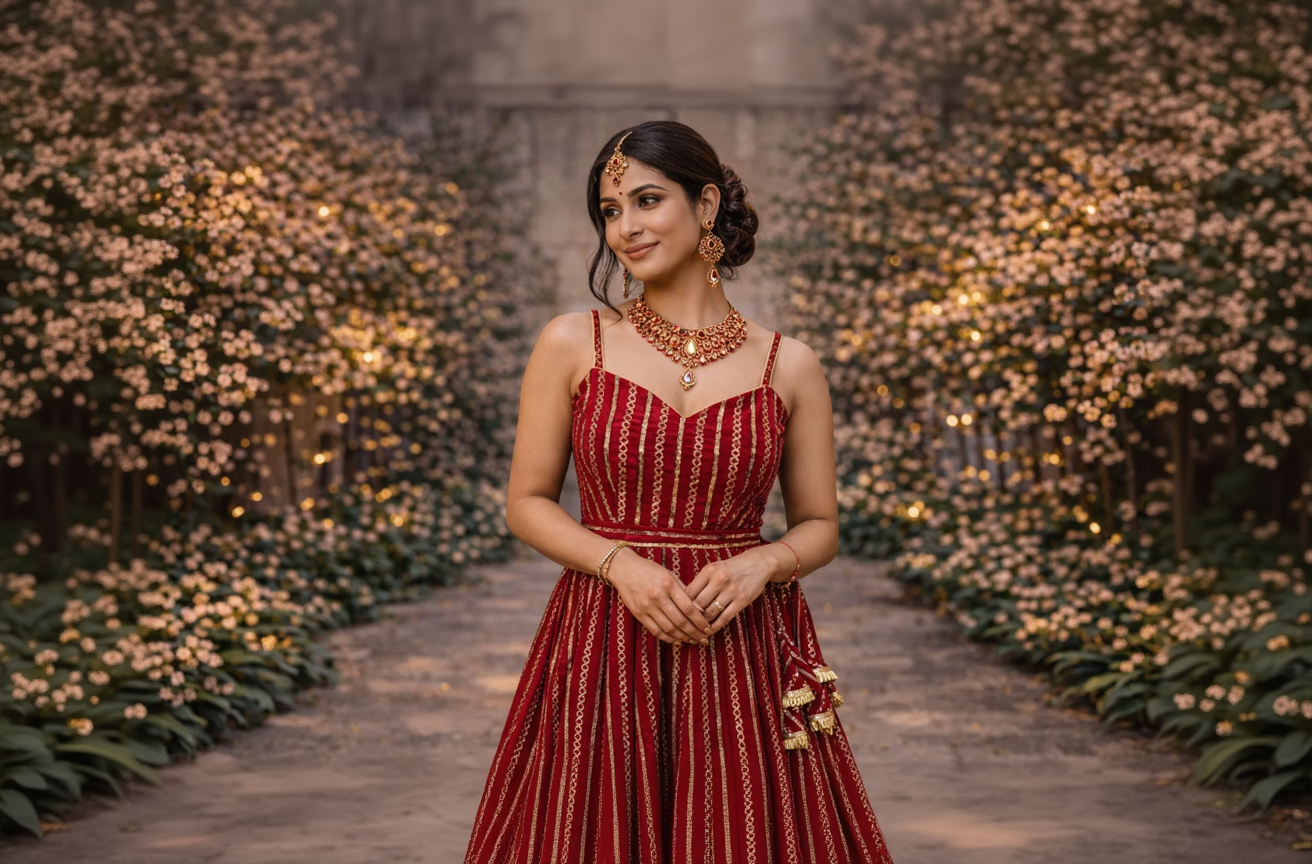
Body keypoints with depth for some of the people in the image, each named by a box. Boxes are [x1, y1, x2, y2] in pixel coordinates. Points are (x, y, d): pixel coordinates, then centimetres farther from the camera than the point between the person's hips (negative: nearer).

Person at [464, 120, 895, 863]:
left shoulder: (789, 366, 3)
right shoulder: (572, 344, 2)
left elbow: (820, 527, 8)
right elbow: (528, 503, 4)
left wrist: (760, 564, -13)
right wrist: (621, 563, -12)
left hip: (744, 649, 1)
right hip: (604, 651, 0)